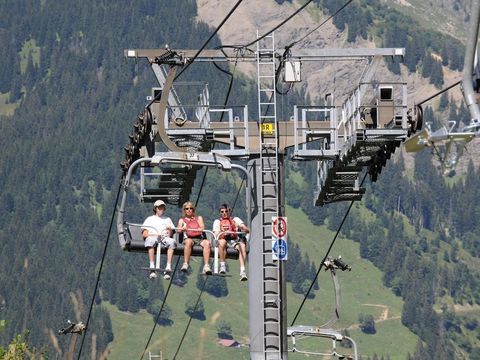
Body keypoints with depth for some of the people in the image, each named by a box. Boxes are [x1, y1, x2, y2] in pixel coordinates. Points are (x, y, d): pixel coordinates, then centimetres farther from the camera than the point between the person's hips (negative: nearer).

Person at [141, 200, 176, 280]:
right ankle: (152, 267, -48)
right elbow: (144, 234, 14)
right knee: (151, 240, -41)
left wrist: (169, 229, -2)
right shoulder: (150, 219, 28)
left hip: (165, 237, 2)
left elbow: (170, 235, 21)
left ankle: (168, 267, -47)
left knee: (171, 241, -37)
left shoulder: (167, 219, 34)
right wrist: (154, 234, -5)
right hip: (152, 236, -2)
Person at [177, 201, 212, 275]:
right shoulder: (182, 220, 23)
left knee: (207, 243, -33)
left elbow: (202, 228, 7)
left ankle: (206, 266, -43)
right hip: (188, 238, -1)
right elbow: (178, 230, 4)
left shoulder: (199, 218, 25)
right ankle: (185, 264, -42)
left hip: (199, 238, 1)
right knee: (188, 241, -39)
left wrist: (191, 229, -11)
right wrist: (183, 229, -21)